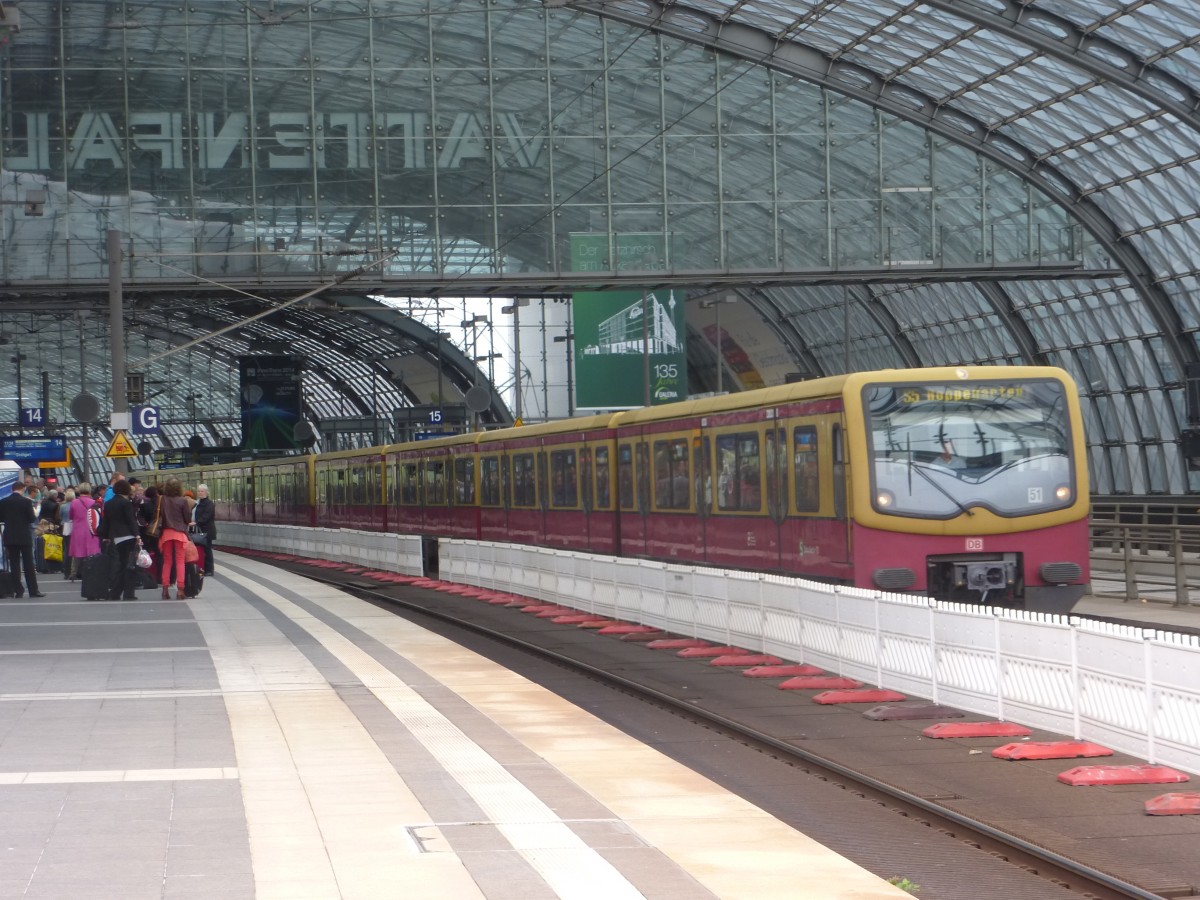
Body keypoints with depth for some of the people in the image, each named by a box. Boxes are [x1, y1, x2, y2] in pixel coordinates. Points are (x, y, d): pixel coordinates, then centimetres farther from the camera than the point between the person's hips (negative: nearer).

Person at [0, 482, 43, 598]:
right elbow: (31, 518, -9)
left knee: (14, 565, 5)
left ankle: (17, 591, 2)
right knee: (28, 564, 1)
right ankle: (33, 590, 1)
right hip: (24, 537, -3)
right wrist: (35, 514, 12)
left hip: (10, 537, 3)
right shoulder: (26, 501, -9)